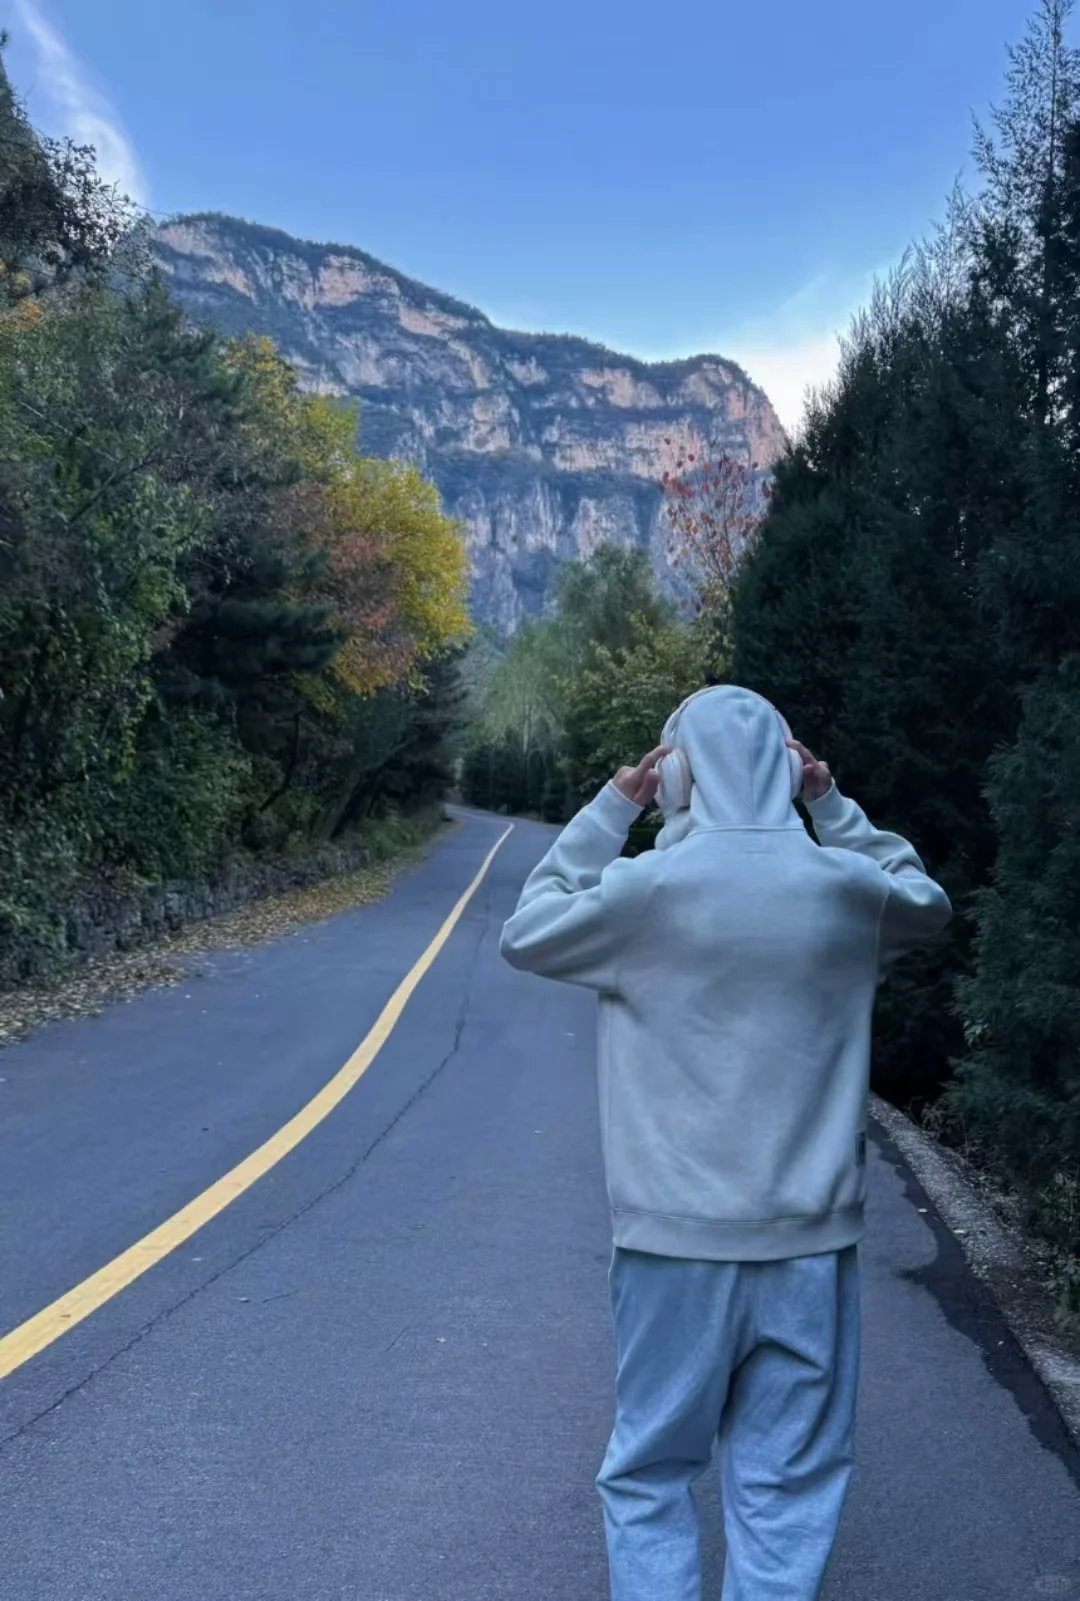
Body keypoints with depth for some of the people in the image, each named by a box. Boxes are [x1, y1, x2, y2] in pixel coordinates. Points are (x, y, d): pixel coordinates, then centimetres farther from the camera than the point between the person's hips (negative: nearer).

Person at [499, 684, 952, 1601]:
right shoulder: (849, 891, -2)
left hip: (677, 1240, -2)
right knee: (789, 1488, 11)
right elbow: (928, 904, 21)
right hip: (811, 1243, 2)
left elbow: (526, 935, 6)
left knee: (650, 1475, 14)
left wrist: (611, 809, 6)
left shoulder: (649, 889, -10)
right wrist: (833, 805, 14)